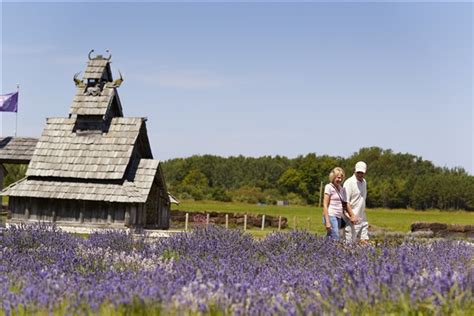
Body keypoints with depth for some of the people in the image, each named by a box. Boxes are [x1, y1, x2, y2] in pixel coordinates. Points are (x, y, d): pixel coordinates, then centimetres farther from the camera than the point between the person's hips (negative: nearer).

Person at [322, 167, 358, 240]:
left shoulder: (342, 189, 16)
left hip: (339, 217, 7)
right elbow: (325, 205, -8)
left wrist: (352, 216, 23)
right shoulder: (329, 187, -3)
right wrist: (327, 221, -15)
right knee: (335, 240, -16)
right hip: (331, 216, -7)